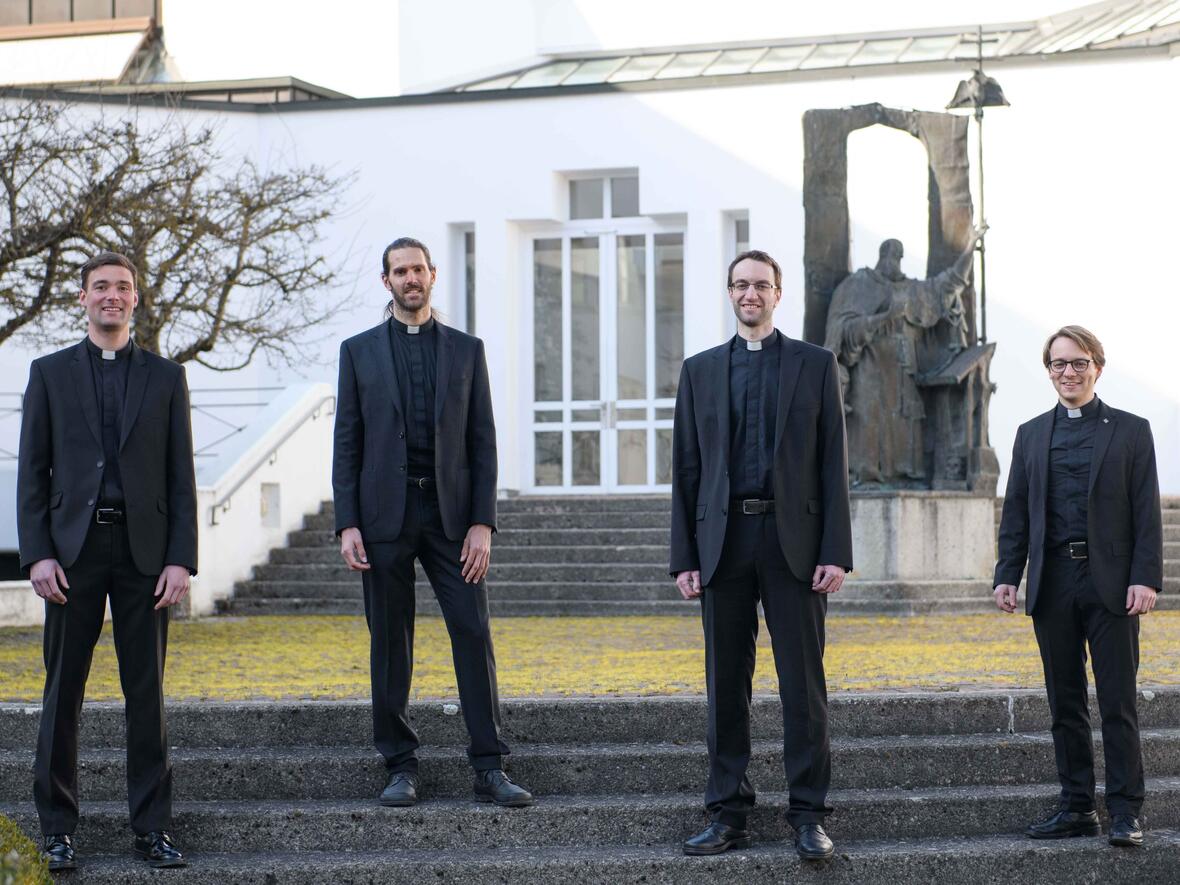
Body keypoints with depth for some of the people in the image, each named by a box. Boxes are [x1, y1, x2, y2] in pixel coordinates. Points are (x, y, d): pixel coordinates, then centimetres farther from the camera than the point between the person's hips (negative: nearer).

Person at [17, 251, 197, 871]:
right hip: (74, 546, 0)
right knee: (62, 692, 2)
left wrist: (182, 559, -3)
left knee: (147, 692, 4)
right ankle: (57, 826, 9)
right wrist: (37, 555, -6)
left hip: (144, 549, 1)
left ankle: (152, 825, 10)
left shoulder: (164, 377, 10)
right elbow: (32, 471, 5)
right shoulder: (50, 373, 8)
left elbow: (181, 476, 6)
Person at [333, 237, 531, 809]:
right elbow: (347, 444, 5)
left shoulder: (466, 350, 9)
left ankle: (489, 768, -2)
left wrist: (482, 523, -4)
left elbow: (483, 441, 6)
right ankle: (400, 767, 11)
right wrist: (347, 524, -5)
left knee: (474, 635, -5)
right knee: (390, 644, 3)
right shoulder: (359, 351, 8)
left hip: (451, 512, 0)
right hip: (385, 514, 0)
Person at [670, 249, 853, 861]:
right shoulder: (700, 370, 13)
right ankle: (728, 815, 11)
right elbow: (686, 469, 11)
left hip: (793, 539, -2)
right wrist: (684, 556, 3)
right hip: (723, 540, 2)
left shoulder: (815, 364, 7)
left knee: (803, 683, -2)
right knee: (725, 685, 5)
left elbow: (833, 462, 3)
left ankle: (809, 816, 3)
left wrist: (836, 552, -6)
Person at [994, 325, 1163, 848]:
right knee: (1065, 705, 7)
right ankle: (1076, 809, 14)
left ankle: (1125, 813, 2)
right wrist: (1007, 575, 2)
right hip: (1052, 585, 3)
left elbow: (1146, 513, 0)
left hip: (1110, 586, -3)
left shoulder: (1130, 431, 4)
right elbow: (1016, 513, 12)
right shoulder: (1031, 434, 14)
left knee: (1118, 703, -3)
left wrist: (1145, 579, -10)